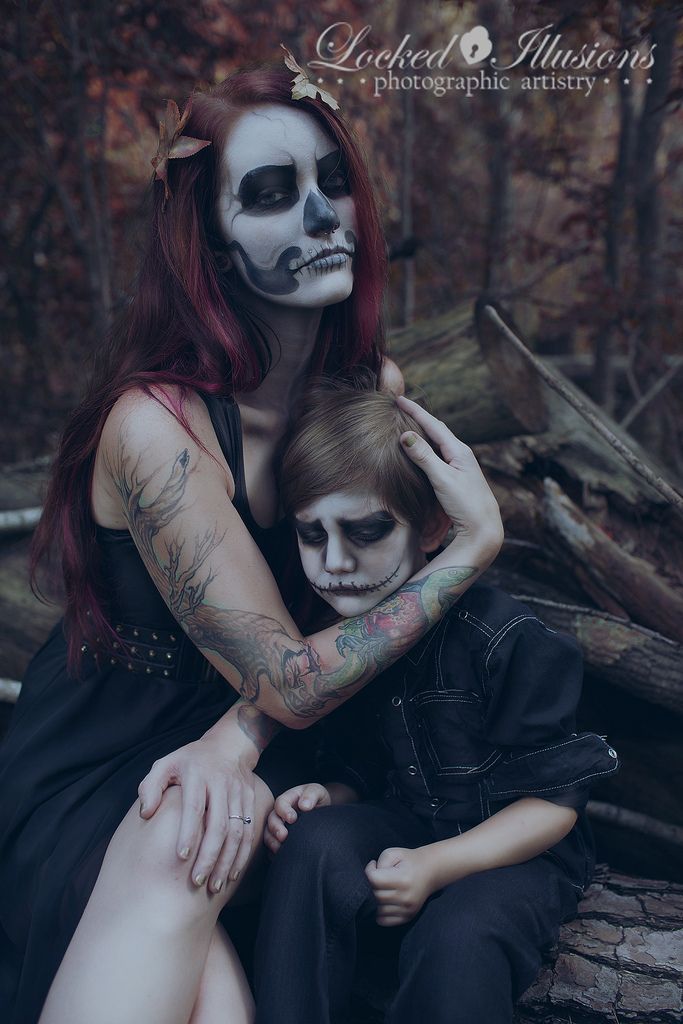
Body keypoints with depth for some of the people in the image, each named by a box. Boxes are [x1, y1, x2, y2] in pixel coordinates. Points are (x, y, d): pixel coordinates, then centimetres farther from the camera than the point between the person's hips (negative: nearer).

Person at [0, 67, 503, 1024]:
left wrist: (237, 742, -21)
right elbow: (290, 682, -23)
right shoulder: (157, 425, -24)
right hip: (90, 771, -4)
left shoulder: (376, 387, -5)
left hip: (246, 760, 4)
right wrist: (476, 543, -17)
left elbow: (347, 580, -2)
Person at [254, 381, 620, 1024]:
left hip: (518, 852, -4)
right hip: (401, 825, 5)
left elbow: (554, 802, -16)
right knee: (313, 842, -27)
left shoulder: (503, 638, -22)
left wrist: (436, 866, -26)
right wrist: (326, 797, -15)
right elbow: (352, 772, 10)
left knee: (456, 939, -36)